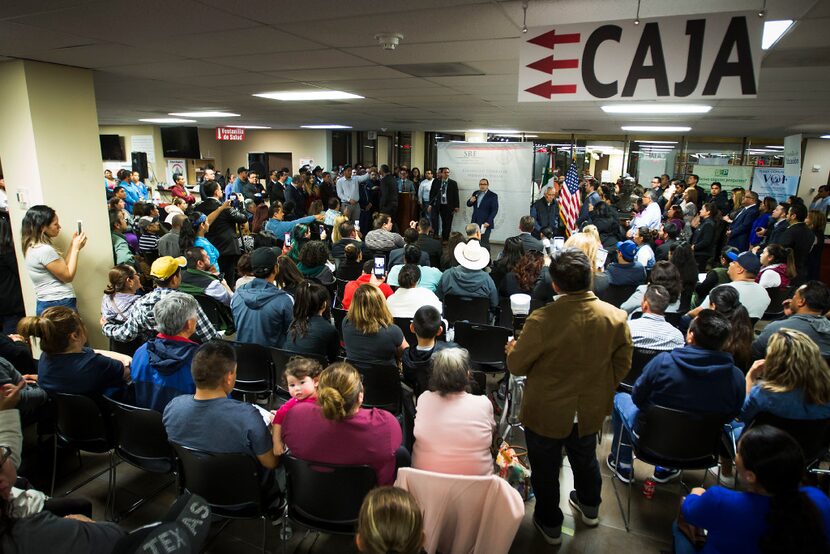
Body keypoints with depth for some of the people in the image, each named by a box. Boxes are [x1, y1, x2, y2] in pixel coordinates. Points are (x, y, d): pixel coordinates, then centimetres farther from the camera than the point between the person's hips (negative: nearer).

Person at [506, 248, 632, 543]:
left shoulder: (542, 320, -32)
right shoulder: (615, 317, -17)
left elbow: (516, 366, -17)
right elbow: (623, 365, -2)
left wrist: (512, 350, 5)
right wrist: (601, 391, 15)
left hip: (546, 413, -4)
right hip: (590, 410, 5)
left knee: (546, 469, 20)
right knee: (585, 458, 31)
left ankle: (550, 524, 43)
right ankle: (590, 508, 57)